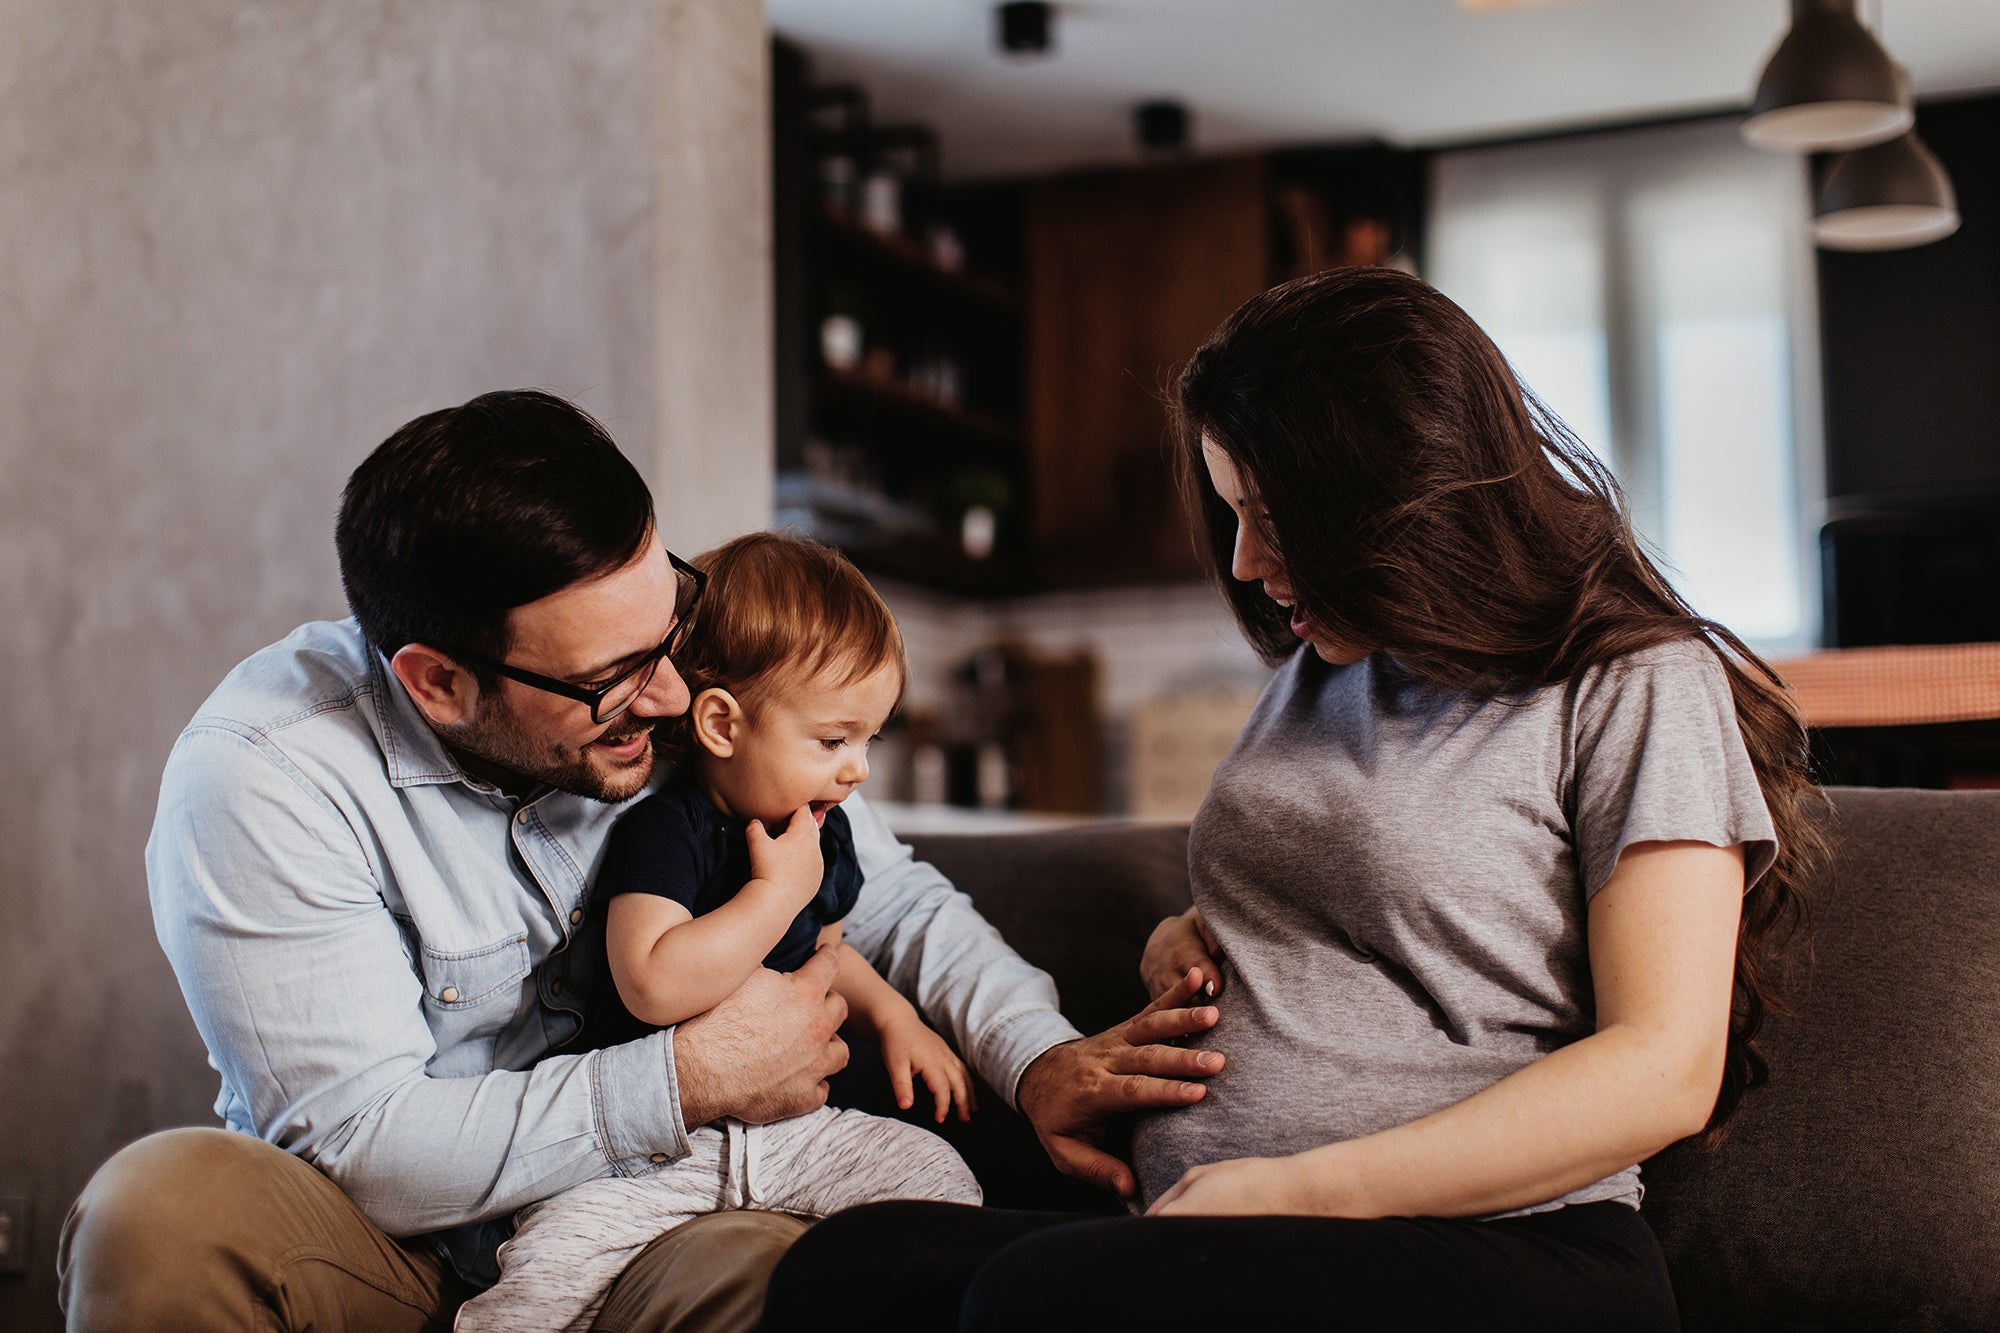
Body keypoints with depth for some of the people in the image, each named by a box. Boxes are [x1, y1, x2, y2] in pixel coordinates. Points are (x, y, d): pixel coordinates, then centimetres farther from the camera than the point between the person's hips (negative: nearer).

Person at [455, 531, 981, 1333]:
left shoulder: (820, 834, 10)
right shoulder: (664, 831, -16)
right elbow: (654, 985, -31)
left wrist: (890, 1014, 12)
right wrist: (777, 891, -23)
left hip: (790, 1126, 6)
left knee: (939, 1176, -11)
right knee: (554, 1261, -28)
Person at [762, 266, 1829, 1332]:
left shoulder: (1638, 687, -1)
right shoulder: (1317, 673, 22)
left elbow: (1663, 1072, -10)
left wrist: (1302, 1188, -16)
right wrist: (1188, 942, 13)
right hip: (1204, 1234, 7)